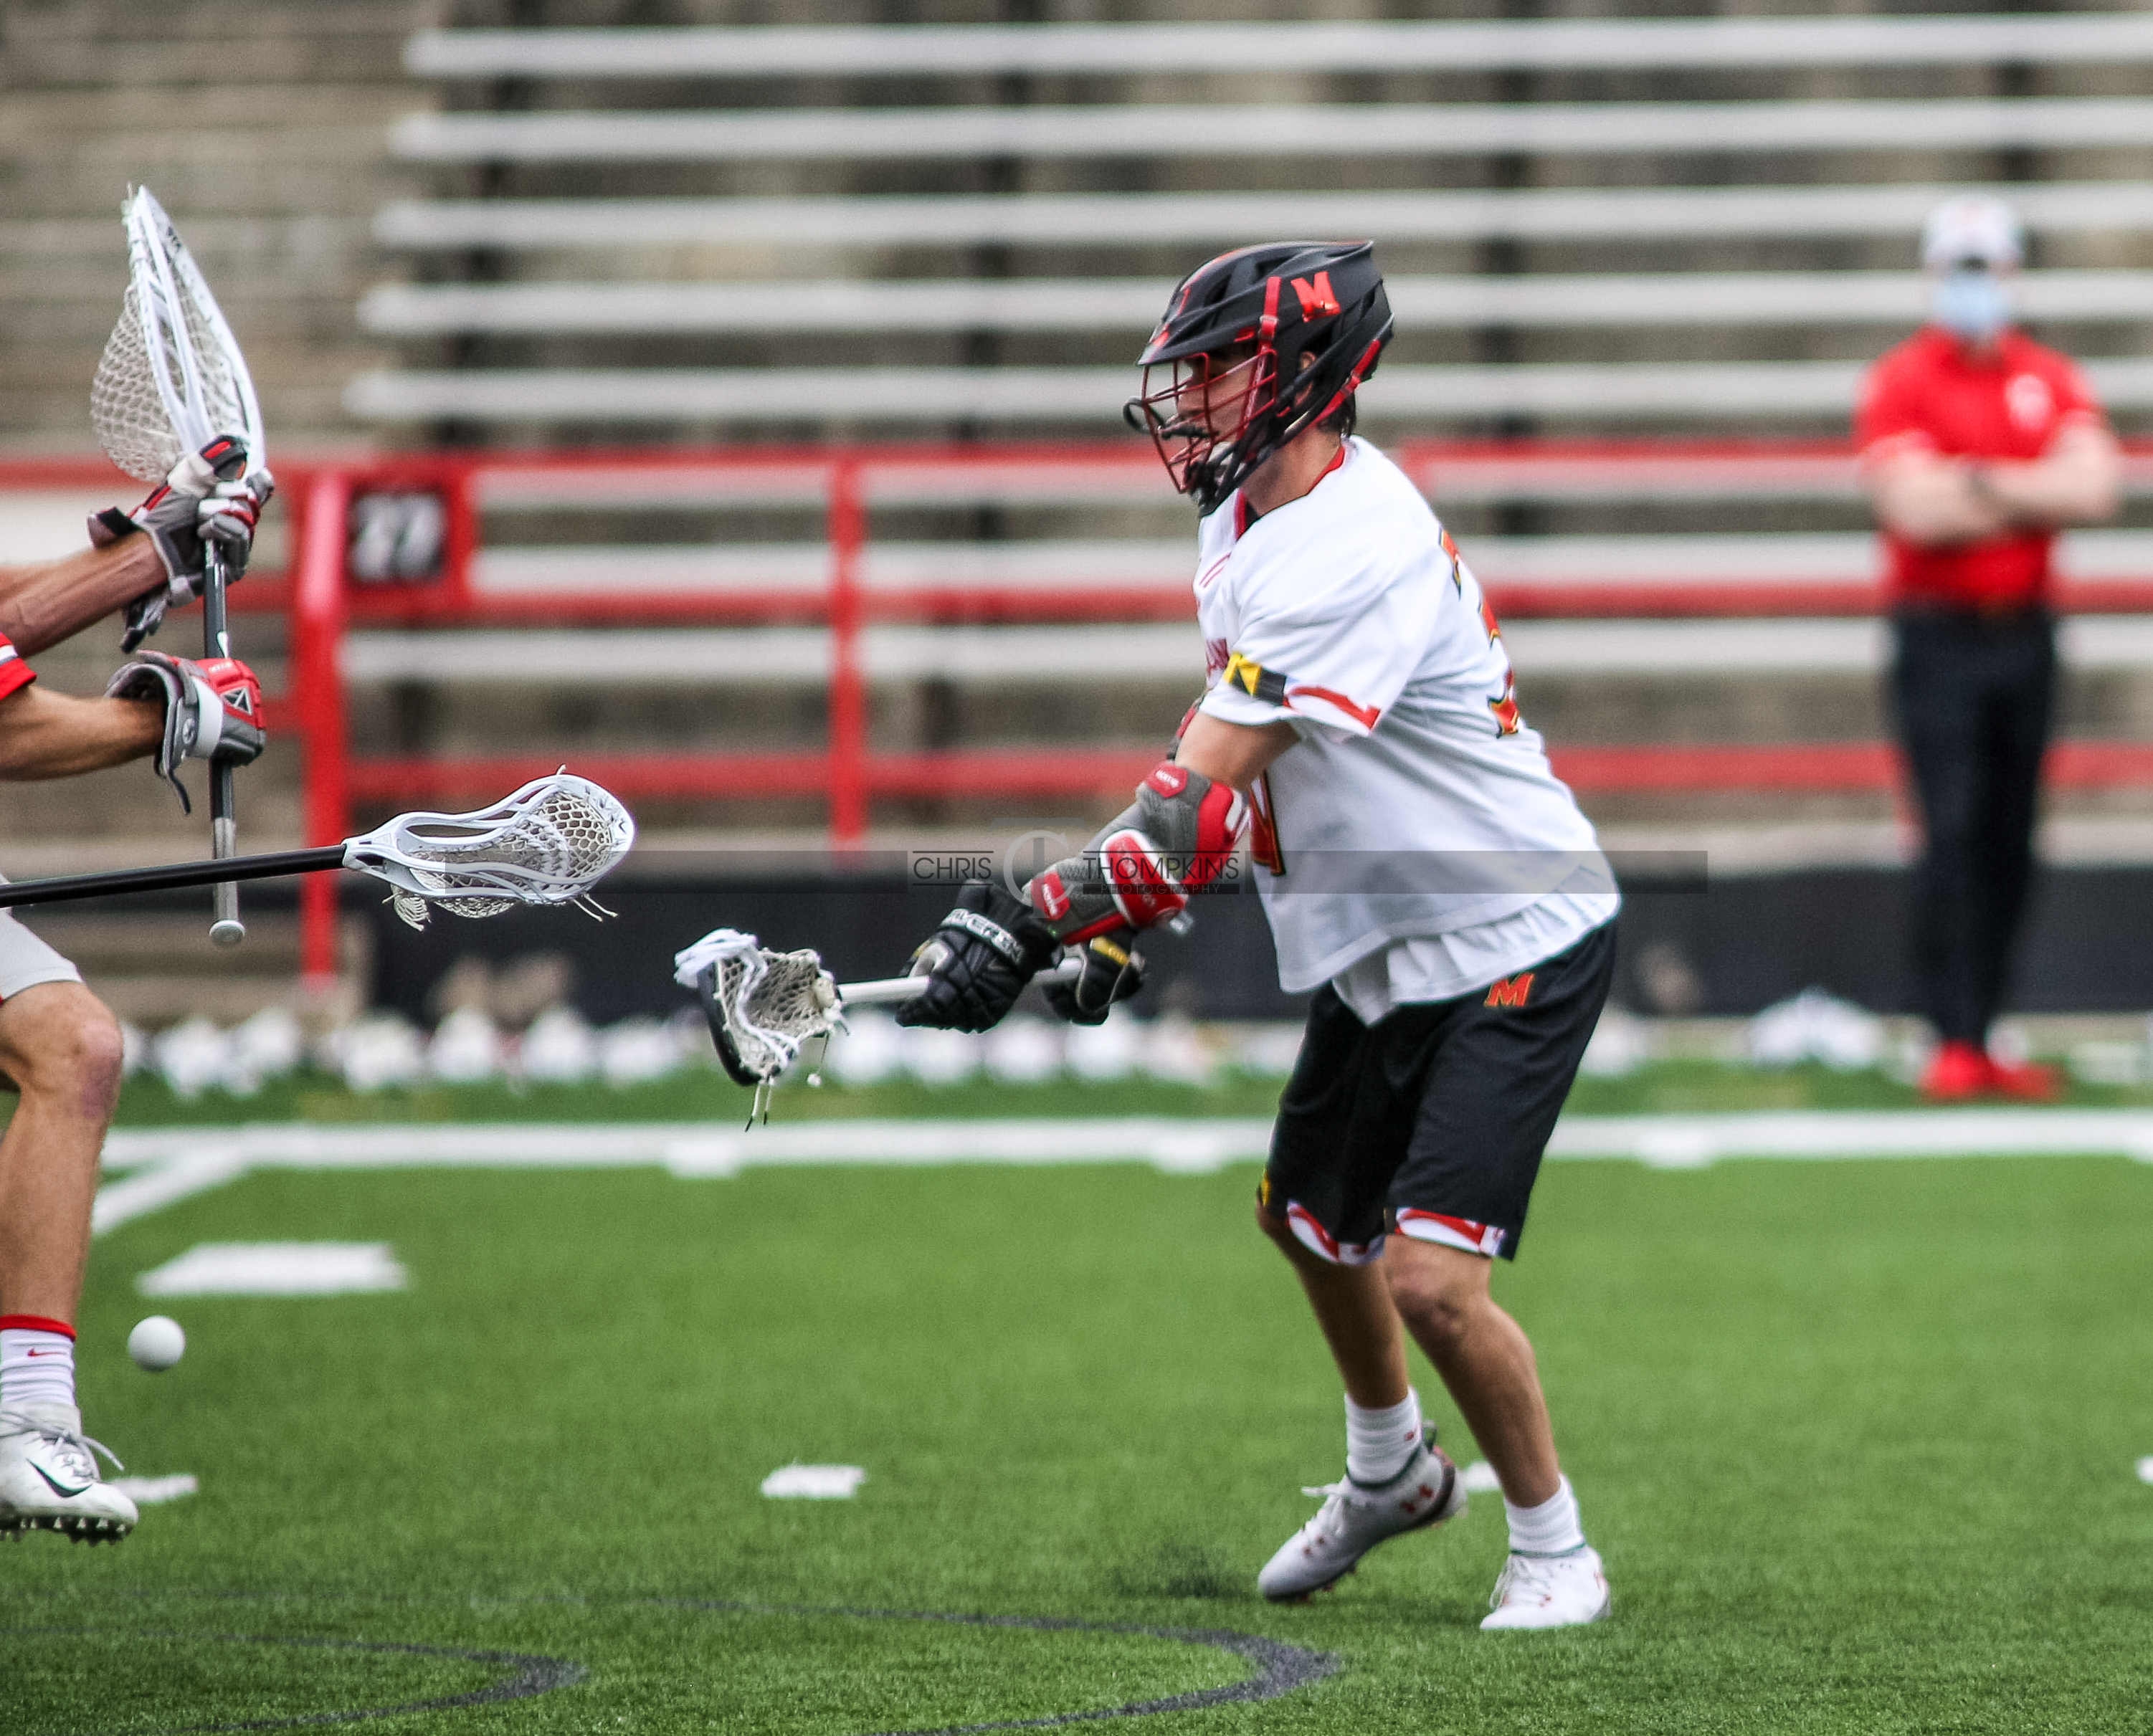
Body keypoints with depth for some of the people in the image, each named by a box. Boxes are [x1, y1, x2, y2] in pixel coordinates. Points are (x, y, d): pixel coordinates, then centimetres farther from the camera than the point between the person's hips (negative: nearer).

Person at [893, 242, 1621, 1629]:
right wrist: (1123, 920, 5)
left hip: (1512, 941, -10)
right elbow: (1226, 763, 14)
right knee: (1307, 1215, 23)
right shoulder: (1254, 512, 5)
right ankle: (1392, 1469, 47)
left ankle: (1555, 1550, 2)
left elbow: (1203, 794, -32)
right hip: (1382, 944, 10)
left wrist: (1033, 921, -35)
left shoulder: (1351, 551, -27)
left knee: (1430, 1274, -18)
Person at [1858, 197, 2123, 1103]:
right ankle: (1952, 1042, -13)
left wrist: (1981, 482, -14)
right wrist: (2040, 497, -7)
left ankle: (1981, 1039, 12)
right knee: (1952, 833, -12)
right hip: (1940, 636, -4)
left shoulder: (2052, 380, 10)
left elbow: (2096, 486, -5)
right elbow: (1916, 510, -16)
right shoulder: (1899, 383, -3)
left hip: (2025, 631, 5)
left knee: (2011, 841, 5)